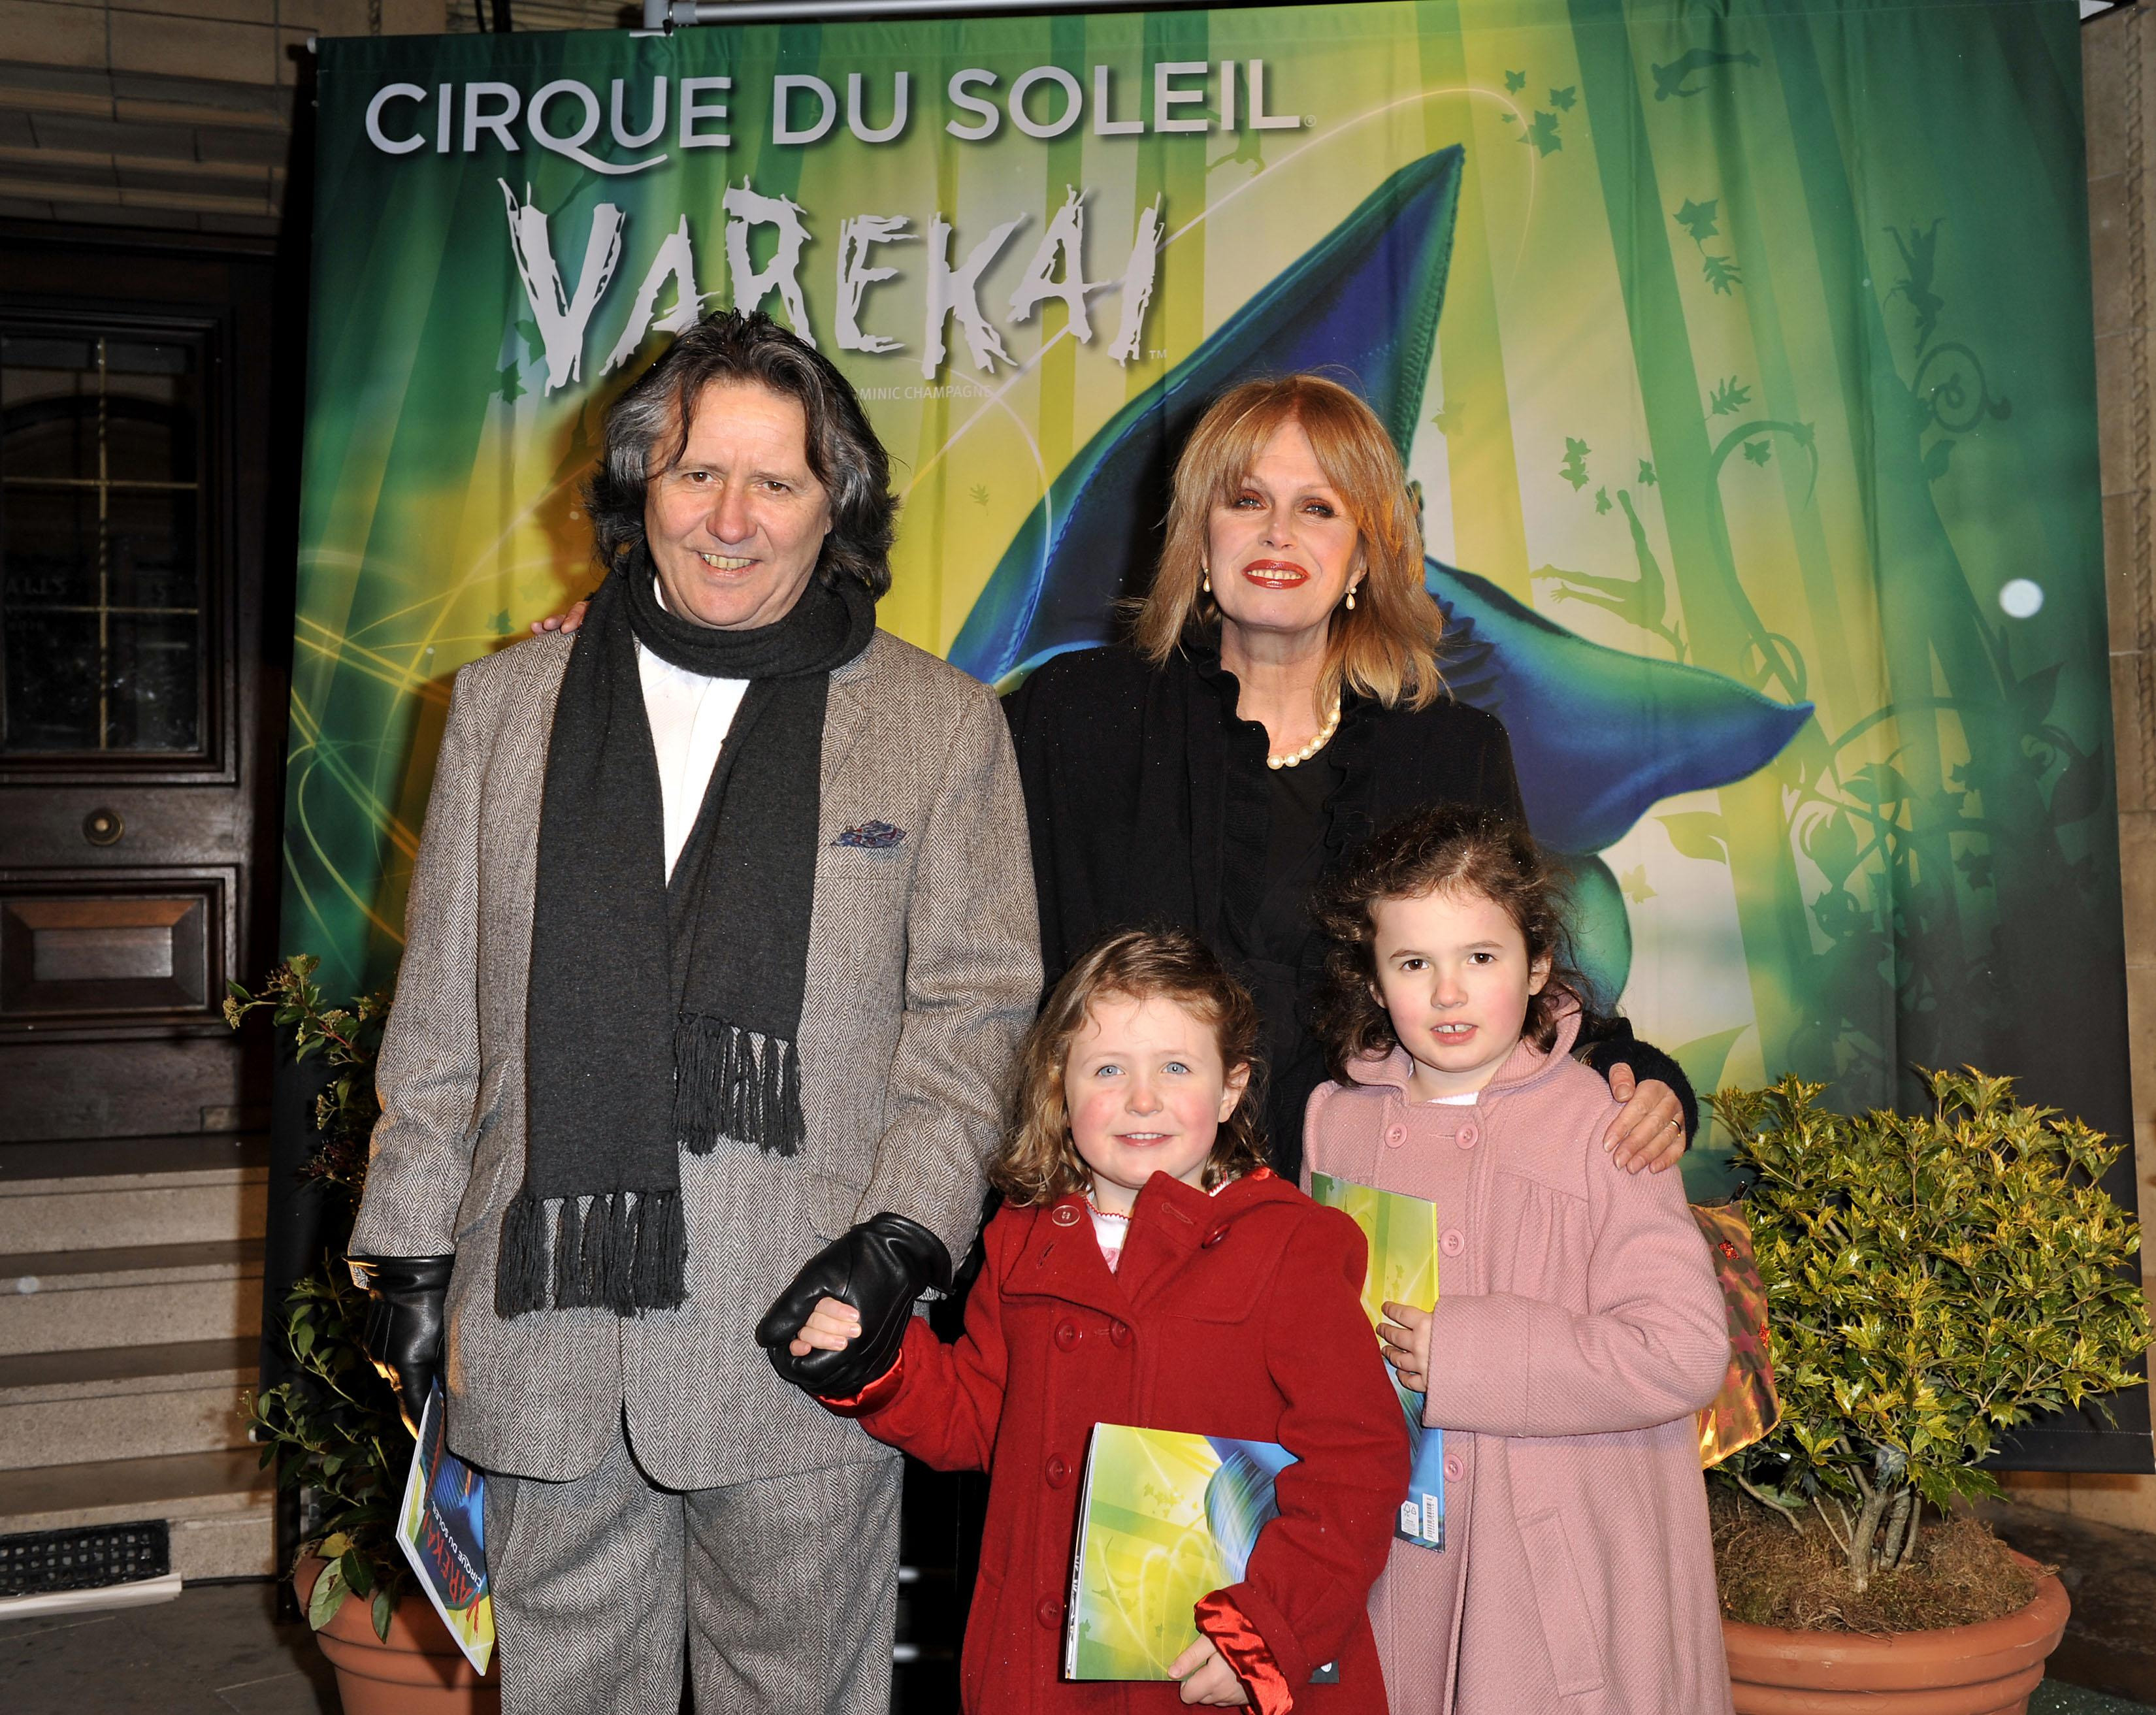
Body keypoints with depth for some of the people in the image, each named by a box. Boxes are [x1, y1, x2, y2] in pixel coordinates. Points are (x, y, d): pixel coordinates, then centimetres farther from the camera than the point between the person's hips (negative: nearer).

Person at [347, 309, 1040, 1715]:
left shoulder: (941, 724, 2)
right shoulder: (507, 705, 10)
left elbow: (976, 1002, 0)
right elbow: (441, 1012, 12)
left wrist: (907, 1232, -11)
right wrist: (412, 1251, 10)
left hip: (806, 1338, -2)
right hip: (547, 1340, 3)